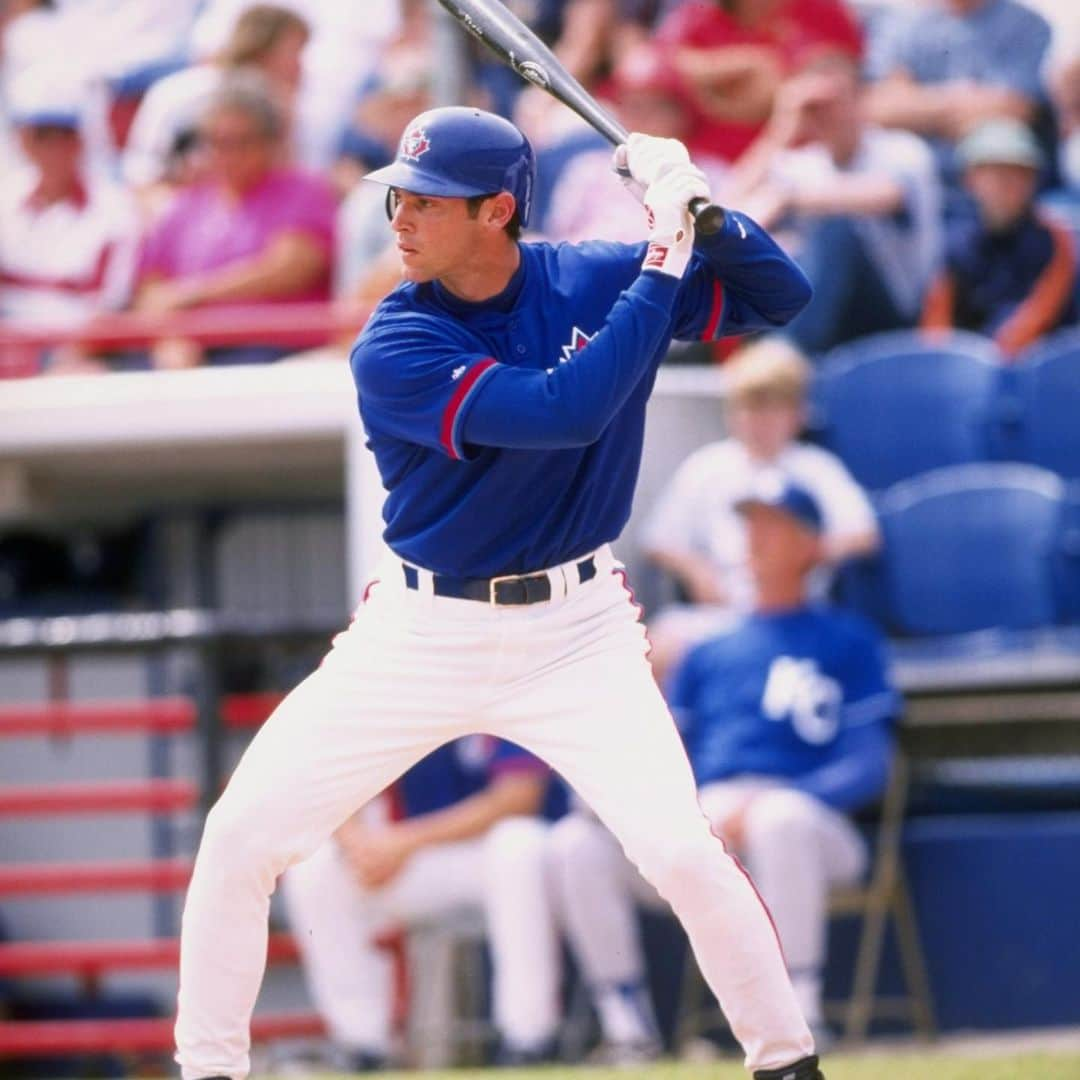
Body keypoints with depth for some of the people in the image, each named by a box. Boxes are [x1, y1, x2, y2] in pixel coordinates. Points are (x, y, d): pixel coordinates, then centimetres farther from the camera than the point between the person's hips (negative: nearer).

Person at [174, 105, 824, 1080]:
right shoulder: (394, 347, -16)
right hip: (421, 631, 0)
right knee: (241, 836, -6)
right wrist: (666, 259, -28)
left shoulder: (595, 282, -6)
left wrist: (700, 214, -20)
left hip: (573, 633, 0)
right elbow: (566, 411, -28)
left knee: (683, 853, -16)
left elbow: (782, 296, -1)